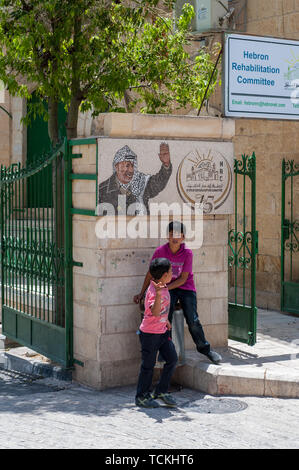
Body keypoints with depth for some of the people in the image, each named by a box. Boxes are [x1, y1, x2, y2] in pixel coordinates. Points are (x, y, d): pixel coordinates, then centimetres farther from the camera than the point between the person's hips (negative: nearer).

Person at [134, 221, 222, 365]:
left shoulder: (187, 253, -12)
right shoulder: (160, 251, -9)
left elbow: (183, 278, -11)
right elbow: (151, 273, 2)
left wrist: (165, 288, -21)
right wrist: (141, 293, 4)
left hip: (186, 288, 0)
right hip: (168, 289, 1)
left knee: (193, 321, -10)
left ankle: (204, 348, 13)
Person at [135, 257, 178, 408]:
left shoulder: (163, 287, 3)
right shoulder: (153, 291, -25)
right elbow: (155, 312, -40)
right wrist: (158, 294, -51)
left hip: (162, 331, 9)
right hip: (150, 333, -9)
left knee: (172, 359, 8)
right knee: (148, 365, 2)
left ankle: (161, 391, 21)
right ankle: (141, 397, 16)